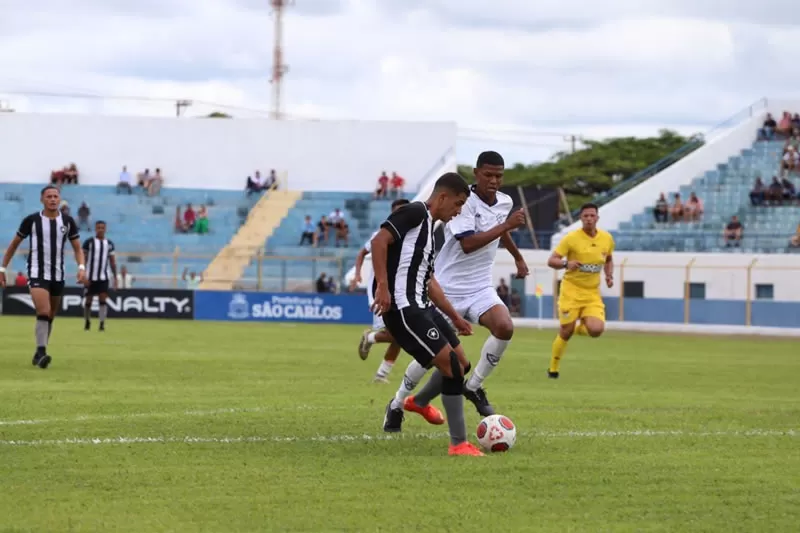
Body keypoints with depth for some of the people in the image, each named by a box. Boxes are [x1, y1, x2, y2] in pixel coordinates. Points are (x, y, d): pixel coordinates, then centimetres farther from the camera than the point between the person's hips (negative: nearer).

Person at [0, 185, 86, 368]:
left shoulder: (67, 221, 3)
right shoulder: (31, 220, -4)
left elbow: (77, 248, 9)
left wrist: (81, 267, -9)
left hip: (58, 275, 4)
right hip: (37, 273, -4)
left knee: (50, 317, 11)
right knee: (43, 312, -22)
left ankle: (39, 354, 23)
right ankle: (41, 352, -24)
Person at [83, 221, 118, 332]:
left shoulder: (109, 244, 8)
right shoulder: (89, 242, -1)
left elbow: (112, 262, 13)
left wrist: (115, 277, 8)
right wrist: (84, 275, -11)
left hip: (103, 277, 2)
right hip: (91, 277, -2)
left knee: (103, 299, -10)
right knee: (89, 300, 5)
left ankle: (102, 324, -12)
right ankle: (87, 322, 24)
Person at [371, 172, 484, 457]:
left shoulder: (429, 228, 23)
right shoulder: (415, 212, -7)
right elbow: (380, 241, -20)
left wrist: (454, 317, 30)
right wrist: (382, 286, -26)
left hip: (420, 306, 10)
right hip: (403, 307, -10)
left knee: (461, 364, 12)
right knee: (451, 366, -14)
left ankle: (400, 406, 29)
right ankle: (459, 443, -9)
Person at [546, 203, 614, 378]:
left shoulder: (607, 239, 3)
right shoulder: (571, 238, -9)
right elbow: (551, 261, -8)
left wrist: (609, 276, 4)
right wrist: (566, 263, -29)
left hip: (593, 293, 3)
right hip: (571, 290, -3)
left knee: (596, 330, -19)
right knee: (566, 332, -4)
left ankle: (580, 328, 19)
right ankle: (553, 369, 18)